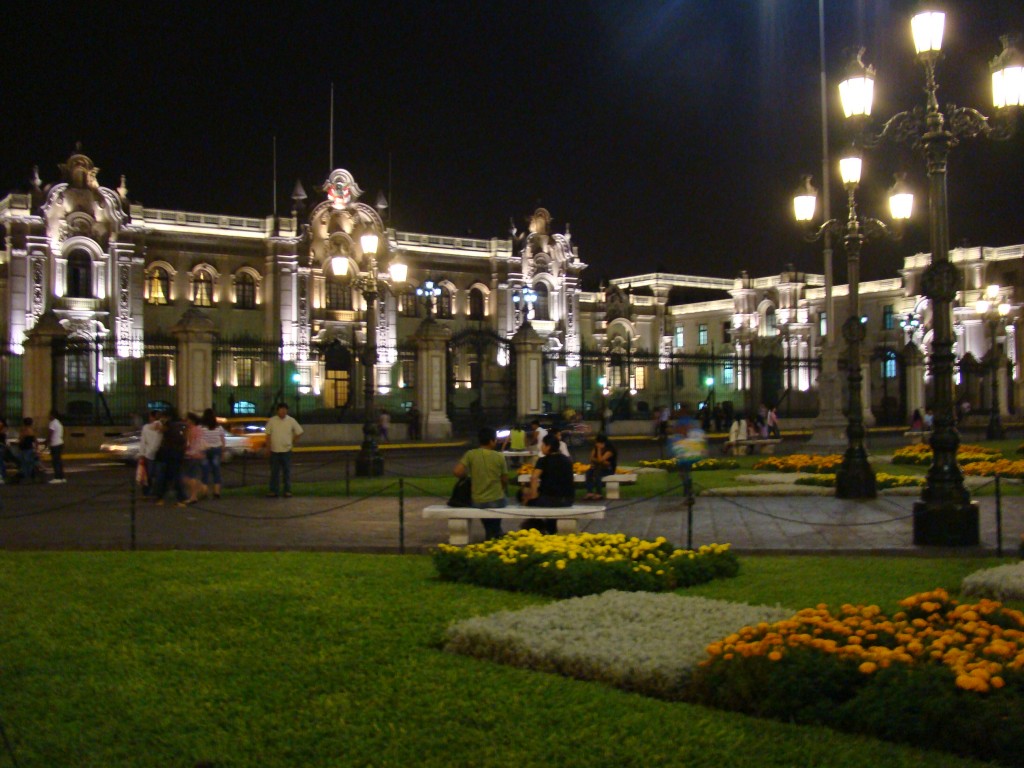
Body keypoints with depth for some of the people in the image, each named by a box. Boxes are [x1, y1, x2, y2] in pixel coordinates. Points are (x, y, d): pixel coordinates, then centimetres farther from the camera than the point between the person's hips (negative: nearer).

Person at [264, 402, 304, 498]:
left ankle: (287, 491, 9)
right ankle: (273, 491, 10)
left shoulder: (291, 421, 0)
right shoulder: (271, 421, 1)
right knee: (274, 472, 5)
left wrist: (292, 442, 6)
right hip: (274, 451, 0)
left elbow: (299, 432, 8)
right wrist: (268, 447, 0)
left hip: (286, 450, 0)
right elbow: (268, 435, 4)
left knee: (287, 471, 3)